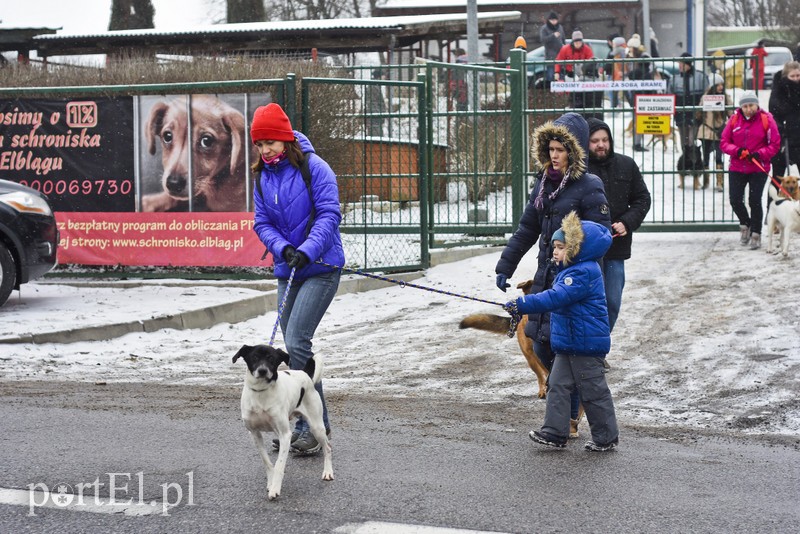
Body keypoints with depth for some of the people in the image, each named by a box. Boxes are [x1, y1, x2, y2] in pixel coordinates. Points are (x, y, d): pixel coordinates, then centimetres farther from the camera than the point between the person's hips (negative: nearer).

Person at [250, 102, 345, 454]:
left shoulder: (313, 167, -11)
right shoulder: (263, 177, 7)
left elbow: (329, 214, -16)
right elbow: (262, 223, 5)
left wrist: (307, 250, -28)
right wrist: (282, 248, -14)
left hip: (321, 268, -7)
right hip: (287, 270, 7)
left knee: (296, 341, -17)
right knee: (294, 346, 10)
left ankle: (314, 425, -10)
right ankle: (312, 423, 20)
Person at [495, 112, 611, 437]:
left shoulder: (589, 188, -10)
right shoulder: (544, 184, 12)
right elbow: (526, 230, 18)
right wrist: (505, 267, 17)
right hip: (545, 277, 7)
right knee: (541, 345, 8)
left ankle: (568, 420, 4)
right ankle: (578, 390, 30)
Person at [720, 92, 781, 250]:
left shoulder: (766, 119, -6)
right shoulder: (734, 119, 0)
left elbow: (775, 145, -5)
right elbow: (724, 142, 2)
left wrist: (759, 154, -19)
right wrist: (736, 151, -17)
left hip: (758, 169, -3)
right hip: (737, 168, 3)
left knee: (755, 201, -6)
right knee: (735, 200, 0)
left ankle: (756, 234, 11)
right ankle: (745, 224, 30)